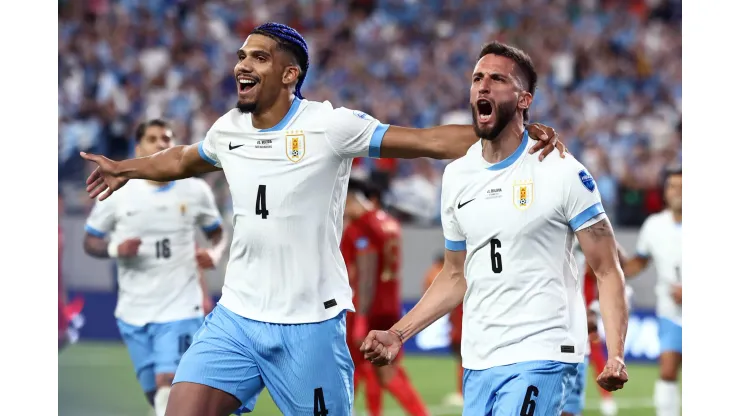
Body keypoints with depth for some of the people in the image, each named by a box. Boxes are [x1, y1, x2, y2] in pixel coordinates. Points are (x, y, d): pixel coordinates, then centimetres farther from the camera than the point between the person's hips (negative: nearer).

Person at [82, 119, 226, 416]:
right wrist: (114, 248, -15)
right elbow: (90, 241, 6)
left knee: (167, 384, -19)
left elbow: (217, 233, 15)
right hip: (134, 311, 2)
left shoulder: (195, 191, 0)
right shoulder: (117, 193, -1)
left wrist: (214, 253, -8)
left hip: (180, 308, -2)